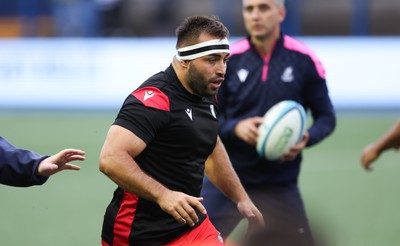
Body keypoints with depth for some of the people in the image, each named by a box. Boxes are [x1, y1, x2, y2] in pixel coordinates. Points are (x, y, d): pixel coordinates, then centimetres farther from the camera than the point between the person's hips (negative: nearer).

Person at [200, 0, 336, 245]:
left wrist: (306, 139, -18)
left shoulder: (304, 60, -4)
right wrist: (235, 128, -20)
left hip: (280, 186, -1)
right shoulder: (228, 60, -3)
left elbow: (326, 116, 3)